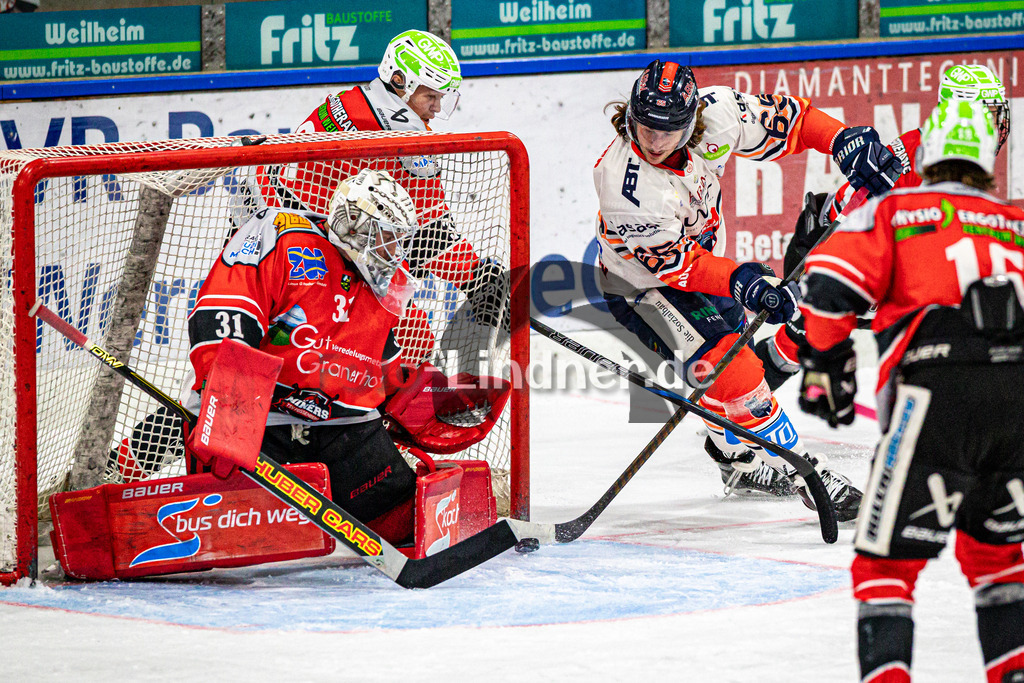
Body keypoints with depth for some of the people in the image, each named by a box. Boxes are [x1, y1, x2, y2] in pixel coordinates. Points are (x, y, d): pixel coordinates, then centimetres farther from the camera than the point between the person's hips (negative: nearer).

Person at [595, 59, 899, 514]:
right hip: (641, 279, -7)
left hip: (698, 250, 7)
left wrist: (846, 140, -22)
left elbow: (784, 119, -9)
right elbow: (672, 263, -33)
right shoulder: (624, 182, -38)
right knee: (722, 358, -20)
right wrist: (740, 281, -45)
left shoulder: (715, 115, -25)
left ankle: (739, 460, 44)